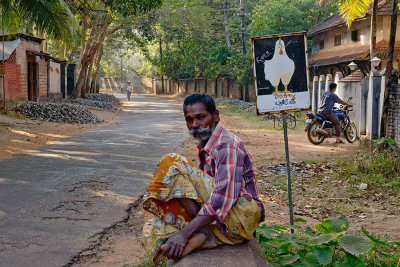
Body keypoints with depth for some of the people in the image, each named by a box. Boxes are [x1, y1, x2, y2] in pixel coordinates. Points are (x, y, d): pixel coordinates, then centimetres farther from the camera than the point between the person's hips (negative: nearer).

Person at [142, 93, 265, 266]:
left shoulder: (227, 145, -15)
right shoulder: (204, 144, 15)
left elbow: (223, 197, -27)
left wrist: (185, 233, -31)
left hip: (240, 215, -9)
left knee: (172, 164, -19)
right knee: (153, 228, -3)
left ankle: (204, 234, -22)